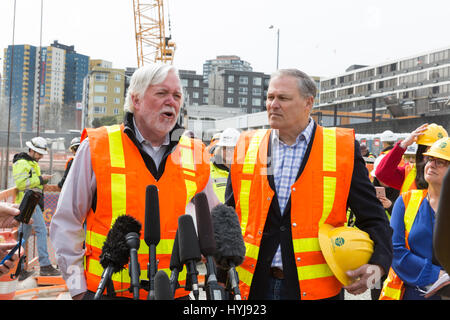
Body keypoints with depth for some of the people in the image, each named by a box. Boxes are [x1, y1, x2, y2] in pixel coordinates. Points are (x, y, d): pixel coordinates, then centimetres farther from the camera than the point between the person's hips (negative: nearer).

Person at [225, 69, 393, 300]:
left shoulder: (342, 148, 0)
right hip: (253, 286, 2)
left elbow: (373, 217, 1)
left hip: (316, 288, -2)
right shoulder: (247, 148, 7)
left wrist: (377, 264, -14)